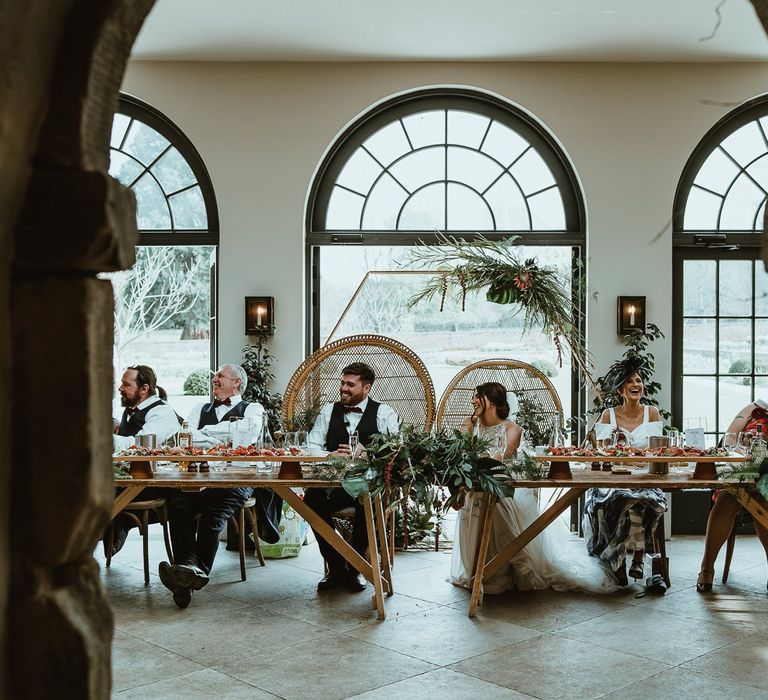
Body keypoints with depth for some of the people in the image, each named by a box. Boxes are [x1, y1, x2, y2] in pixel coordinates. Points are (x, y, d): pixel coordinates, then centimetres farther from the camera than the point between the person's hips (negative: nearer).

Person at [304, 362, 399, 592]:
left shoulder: (383, 413, 4)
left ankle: (356, 568, -13)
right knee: (312, 498, -28)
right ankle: (336, 568, -12)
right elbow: (311, 447, 8)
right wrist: (331, 455, -13)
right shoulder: (328, 411, 14)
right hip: (333, 483, 3)